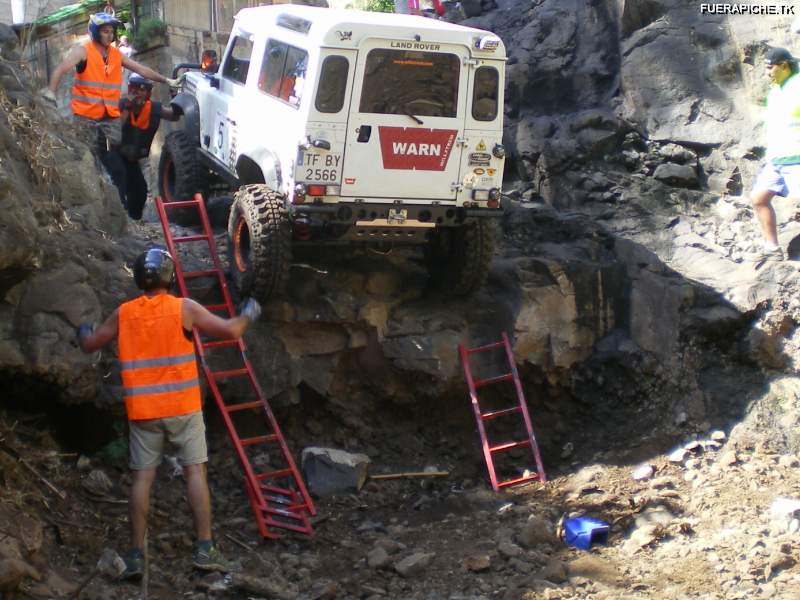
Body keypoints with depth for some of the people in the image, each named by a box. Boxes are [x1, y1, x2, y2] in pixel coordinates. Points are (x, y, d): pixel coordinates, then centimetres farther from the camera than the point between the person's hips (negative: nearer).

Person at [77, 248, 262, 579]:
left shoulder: (124, 313, 3)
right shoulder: (184, 308, -5)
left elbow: (90, 345, 14)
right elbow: (230, 330, -6)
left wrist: (83, 332, 36)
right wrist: (248, 315, 15)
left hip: (142, 410, 2)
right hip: (182, 406, -2)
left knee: (143, 477, 6)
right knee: (195, 471, 2)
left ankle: (136, 554, 6)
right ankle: (205, 549, 0)